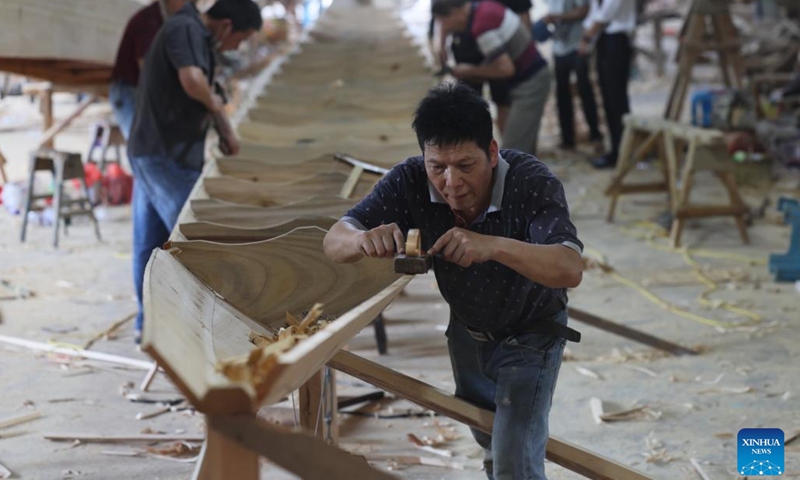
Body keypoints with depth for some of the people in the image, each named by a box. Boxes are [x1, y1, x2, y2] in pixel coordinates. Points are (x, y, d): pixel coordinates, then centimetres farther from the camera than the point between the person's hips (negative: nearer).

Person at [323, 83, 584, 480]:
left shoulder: (532, 182, -35)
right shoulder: (410, 181, -25)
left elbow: (570, 269, -47)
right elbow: (334, 241, -26)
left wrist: (495, 246, -63)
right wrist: (362, 239, -51)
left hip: (530, 336, -4)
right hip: (466, 332, 5)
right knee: (488, 439, 28)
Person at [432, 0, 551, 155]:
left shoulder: (481, 26, -24)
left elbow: (506, 68, -24)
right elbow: (526, 26, 19)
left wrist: (471, 71, -8)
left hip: (529, 82, -10)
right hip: (533, 76, 10)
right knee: (523, 147, 18)